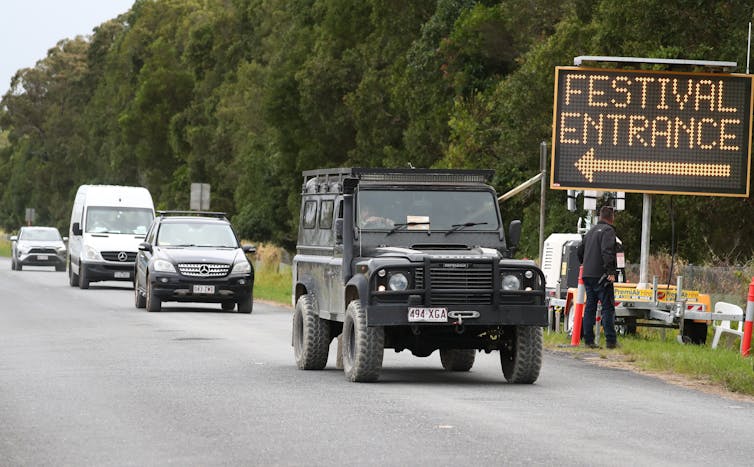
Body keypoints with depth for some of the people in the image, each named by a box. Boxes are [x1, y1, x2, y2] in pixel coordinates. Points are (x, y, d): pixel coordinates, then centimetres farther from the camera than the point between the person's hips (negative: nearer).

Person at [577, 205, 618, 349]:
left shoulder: (591, 231, 19)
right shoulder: (608, 230, -7)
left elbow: (580, 251, 24)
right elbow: (607, 251, -20)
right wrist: (610, 271, -22)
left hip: (588, 275, 8)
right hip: (601, 276, -8)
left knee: (590, 307, 9)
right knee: (608, 307, -5)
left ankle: (588, 340, 7)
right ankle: (610, 340, -8)